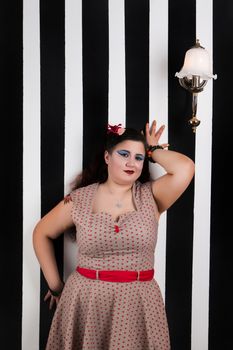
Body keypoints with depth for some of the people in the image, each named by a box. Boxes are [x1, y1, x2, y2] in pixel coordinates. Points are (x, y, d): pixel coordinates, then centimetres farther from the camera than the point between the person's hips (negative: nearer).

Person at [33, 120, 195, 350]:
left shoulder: (150, 196, -1)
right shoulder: (79, 199, -2)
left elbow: (185, 168, -17)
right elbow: (42, 234, 9)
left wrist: (153, 150, -1)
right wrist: (55, 285, 7)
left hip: (139, 302, 0)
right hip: (86, 301, 0)